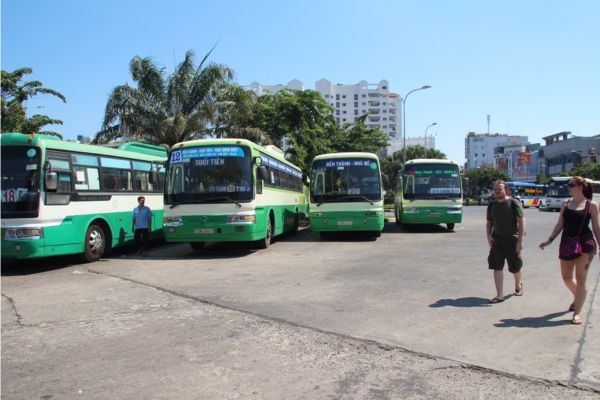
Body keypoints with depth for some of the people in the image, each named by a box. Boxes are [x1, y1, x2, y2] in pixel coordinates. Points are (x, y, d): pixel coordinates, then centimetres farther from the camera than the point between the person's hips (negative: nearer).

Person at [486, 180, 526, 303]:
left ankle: (518, 285, 43)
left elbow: (522, 221, -13)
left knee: (515, 266, 12)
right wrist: (489, 236, -4)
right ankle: (500, 295, -4)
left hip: (512, 239, -3)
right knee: (496, 266, -7)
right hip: (496, 239, 3)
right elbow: (489, 222, 12)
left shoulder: (514, 203, -11)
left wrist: (520, 240, -18)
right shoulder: (492, 204, 3)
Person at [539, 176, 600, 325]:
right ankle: (577, 298, 42)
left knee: (581, 278, -3)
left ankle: (577, 313, 3)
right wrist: (549, 240, 4)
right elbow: (560, 225, 11)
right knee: (566, 277, 12)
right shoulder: (565, 204, 8)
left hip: (585, 244, -5)